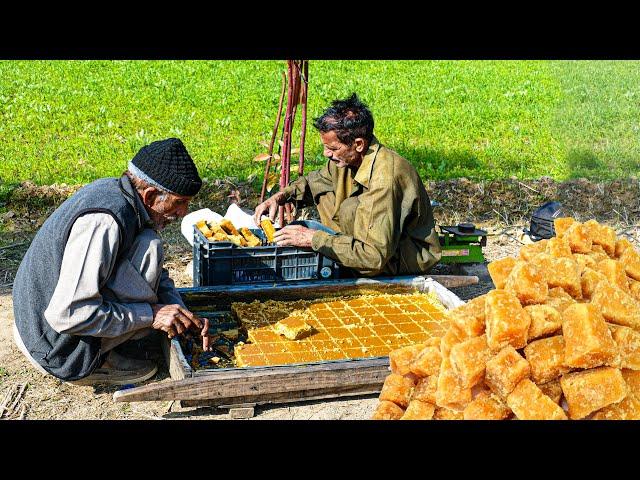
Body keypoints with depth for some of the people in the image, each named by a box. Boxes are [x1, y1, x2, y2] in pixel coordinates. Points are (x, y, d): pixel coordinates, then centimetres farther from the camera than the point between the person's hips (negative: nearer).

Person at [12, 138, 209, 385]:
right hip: (58, 350, -9)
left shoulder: (114, 190, 1)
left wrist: (184, 316, -1)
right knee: (150, 248, -18)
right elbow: (67, 315, -30)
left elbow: (157, 273, 12)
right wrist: (151, 314, -22)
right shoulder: (104, 221, -28)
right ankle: (97, 363, -10)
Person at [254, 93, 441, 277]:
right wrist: (280, 197, -5)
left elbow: (375, 256, -35)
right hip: (382, 242, 8)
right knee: (324, 194, 1)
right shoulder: (349, 157, -7)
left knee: (352, 208, -28)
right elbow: (316, 181, 14)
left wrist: (314, 238, -30)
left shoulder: (385, 180, -32)